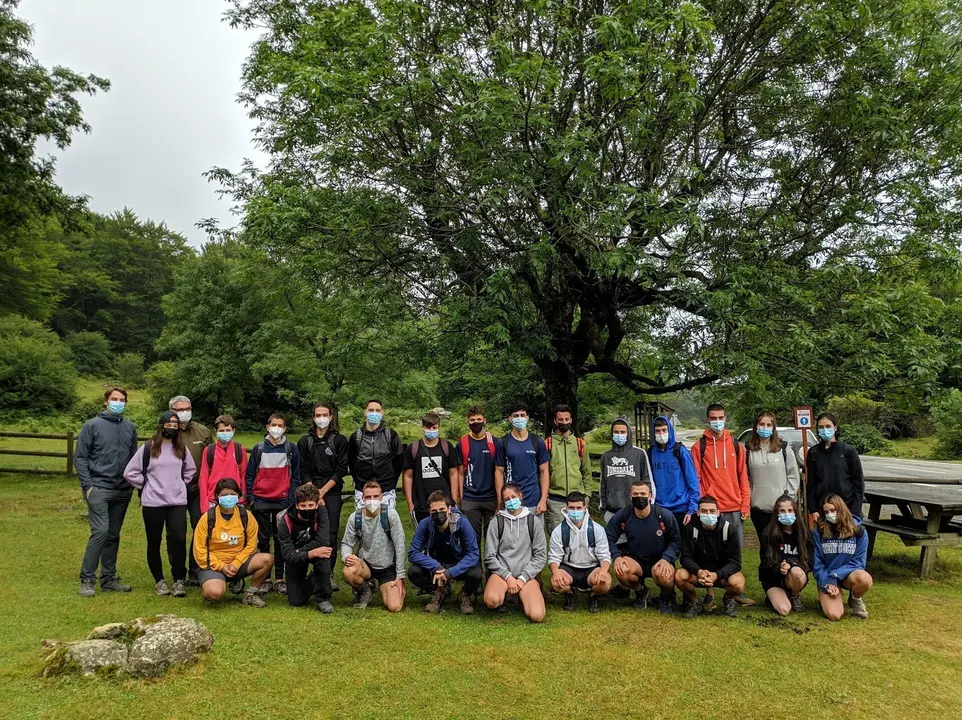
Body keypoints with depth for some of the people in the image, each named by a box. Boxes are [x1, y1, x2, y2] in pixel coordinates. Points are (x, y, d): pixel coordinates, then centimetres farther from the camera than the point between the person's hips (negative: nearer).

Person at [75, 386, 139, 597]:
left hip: (122, 492, 4)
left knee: (114, 535, 9)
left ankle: (108, 579, 18)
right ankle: (87, 579, -3)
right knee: (100, 530, -14)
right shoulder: (92, 425, -1)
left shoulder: (130, 428, 10)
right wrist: (87, 485, -9)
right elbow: (80, 458, -2)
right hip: (99, 488, -4)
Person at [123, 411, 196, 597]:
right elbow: (130, 472, -2)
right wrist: (146, 485, 0)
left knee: (179, 540, -8)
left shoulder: (182, 449, 7)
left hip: (178, 502, 2)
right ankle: (159, 581, 21)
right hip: (153, 503, -2)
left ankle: (179, 580, 4)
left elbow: (190, 470, 22)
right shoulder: (148, 448, -4)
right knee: (154, 542, 7)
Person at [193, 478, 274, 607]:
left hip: (238, 563, 3)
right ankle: (207, 590, 8)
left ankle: (251, 595, 2)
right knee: (215, 592, -34)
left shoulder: (246, 516, -4)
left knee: (267, 559, -22)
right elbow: (200, 549, -8)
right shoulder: (208, 517, -10)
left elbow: (251, 545, -1)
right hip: (213, 565, -3)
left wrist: (236, 564, -14)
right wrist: (221, 566, -14)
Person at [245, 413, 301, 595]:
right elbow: (250, 475, 7)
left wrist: (291, 499, -4)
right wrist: (250, 497, -1)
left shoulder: (291, 449, 4)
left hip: (283, 502, -1)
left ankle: (279, 578, 10)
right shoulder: (258, 449, 6)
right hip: (261, 502, 1)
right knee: (263, 540, 6)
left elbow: (296, 476, 3)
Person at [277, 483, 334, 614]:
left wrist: (300, 551, -28)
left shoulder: (321, 513, -23)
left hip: (314, 550, 0)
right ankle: (312, 581, 28)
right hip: (295, 558, 0)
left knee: (323, 555, -37)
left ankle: (322, 598, -17)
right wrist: (310, 554, -44)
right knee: (296, 601, -5)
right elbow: (288, 555, -29)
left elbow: (323, 541, -33)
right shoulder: (285, 521, -24)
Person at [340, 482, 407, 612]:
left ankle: (384, 588, 20)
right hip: (365, 564, 1)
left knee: (395, 607, -18)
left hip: (388, 567, -1)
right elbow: (346, 543, 1)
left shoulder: (390, 514, -16)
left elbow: (400, 546, -12)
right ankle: (365, 590, 3)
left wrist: (400, 577, -11)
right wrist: (347, 556, -24)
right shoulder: (355, 517, -9)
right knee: (348, 572, -34)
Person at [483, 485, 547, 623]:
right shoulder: (496, 522, 4)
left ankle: (522, 596, 10)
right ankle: (505, 595, 3)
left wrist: (523, 578, -7)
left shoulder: (533, 521, 6)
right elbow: (490, 557, 2)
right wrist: (508, 576, -10)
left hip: (527, 575, 1)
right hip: (501, 573, -1)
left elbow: (540, 555, 3)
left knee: (536, 615, -23)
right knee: (492, 600, -34)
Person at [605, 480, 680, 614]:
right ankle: (640, 592, 6)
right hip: (635, 560, 2)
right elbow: (609, 537, 1)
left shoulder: (664, 516, -13)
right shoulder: (622, 516, -9)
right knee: (621, 571, -33)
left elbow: (675, 541, -3)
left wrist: (666, 559, -19)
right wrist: (617, 556, -15)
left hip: (659, 561, -2)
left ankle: (666, 597, 5)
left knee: (664, 575, -37)